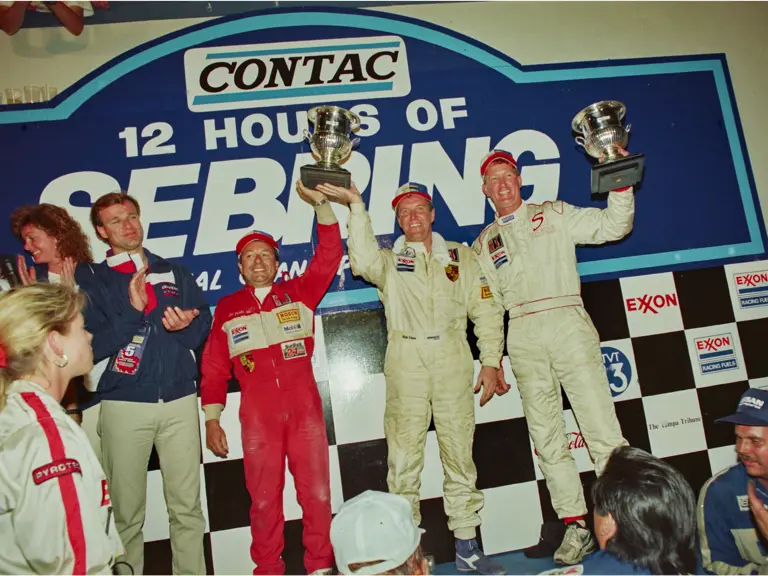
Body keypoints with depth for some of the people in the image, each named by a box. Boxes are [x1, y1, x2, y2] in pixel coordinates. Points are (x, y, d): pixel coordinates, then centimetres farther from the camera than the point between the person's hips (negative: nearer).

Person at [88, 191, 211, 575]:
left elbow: (204, 323, 7)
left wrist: (185, 325, -14)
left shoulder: (175, 272, 13)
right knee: (127, 510, 6)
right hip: (123, 403, -1)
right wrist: (133, 309, -17)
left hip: (179, 400, 2)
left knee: (187, 505, 5)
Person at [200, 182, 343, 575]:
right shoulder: (227, 308, 11)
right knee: (264, 497, 8)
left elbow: (329, 257, -1)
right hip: (257, 416, 0)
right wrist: (212, 419, 4)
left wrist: (321, 205, -9)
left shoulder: (299, 292, 9)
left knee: (316, 491, 5)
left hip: (305, 409, 0)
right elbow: (214, 368, 10)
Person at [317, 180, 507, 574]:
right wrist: (356, 206, -14)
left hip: (452, 362, 1)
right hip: (406, 363, -1)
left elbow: (486, 311, 11)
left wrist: (490, 361, 3)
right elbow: (363, 262, -11)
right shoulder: (390, 261, 13)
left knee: (459, 453, 6)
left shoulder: (460, 256, 15)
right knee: (404, 456, 0)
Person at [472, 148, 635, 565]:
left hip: (567, 324, -2)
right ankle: (576, 526, 11)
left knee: (601, 426, -6)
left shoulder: (554, 215, 13)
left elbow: (612, 226, 7)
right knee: (546, 436, 2)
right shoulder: (484, 243, 18)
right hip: (523, 338, 3)